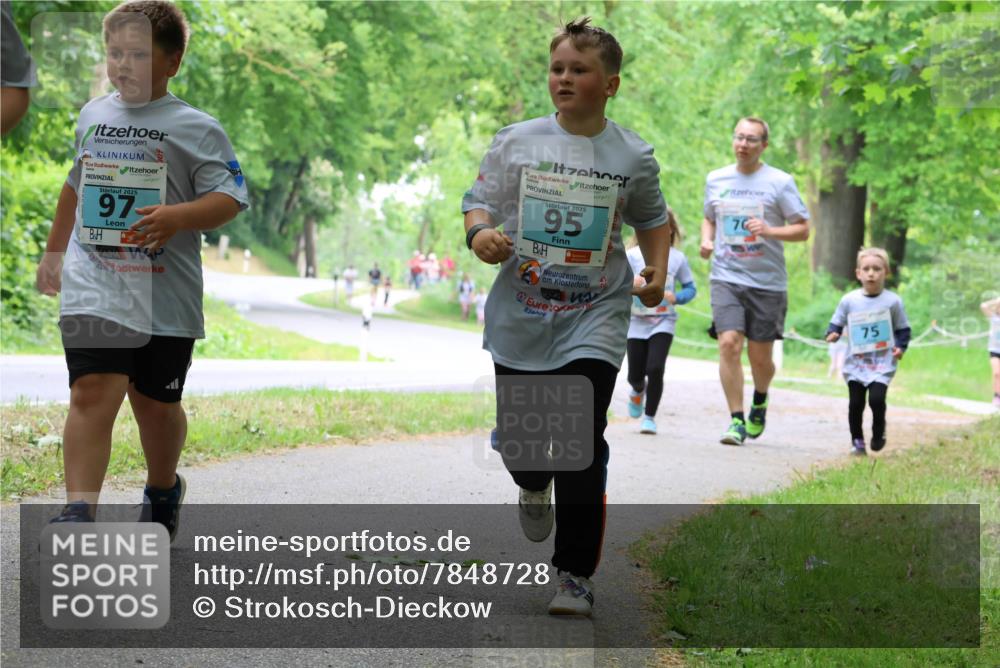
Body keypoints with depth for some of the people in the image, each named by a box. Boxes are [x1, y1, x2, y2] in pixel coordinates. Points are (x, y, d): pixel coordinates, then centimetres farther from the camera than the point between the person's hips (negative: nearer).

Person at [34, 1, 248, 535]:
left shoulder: (195, 128, -2)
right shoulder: (93, 115, 13)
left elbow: (229, 199, -9)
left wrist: (178, 217, -26)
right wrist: (53, 250, 34)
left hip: (164, 292, -2)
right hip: (93, 284, 2)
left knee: (157, 405, 10)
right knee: (92, 393, -15)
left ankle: (163, 489, 38)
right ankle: (78, 513, -18)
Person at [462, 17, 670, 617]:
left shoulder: (633, 156, 1)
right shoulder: (517, 142, 0)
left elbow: (652, 218, 17)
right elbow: (480, 201, 4)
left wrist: (657, 272, 2)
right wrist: (479, 233, -17)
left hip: (594, 319, -2)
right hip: (521, 314, 2)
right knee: (518, 436, 10)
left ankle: (576, 575, -1)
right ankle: (533, 487, 50)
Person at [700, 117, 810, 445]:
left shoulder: (780, 182, -2)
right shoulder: (716, 179, 9)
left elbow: (803, 229, -1)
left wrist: (769, 231, -18)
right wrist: (706, 240, 4)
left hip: (767, 281, -2)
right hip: (726, 277, 2)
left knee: (760, 356, 4)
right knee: (729, 344, -16)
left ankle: (760, 400, 36)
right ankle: (736, 421, -10)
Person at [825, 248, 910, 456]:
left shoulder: (892, 301, -1)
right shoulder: (849, 300, 1)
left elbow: (903, 328, 6)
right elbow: (837, 322, 10)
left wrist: (900, 347, -8)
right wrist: (832, 334, -11)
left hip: (883, 363, -2)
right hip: (855, 363, 2)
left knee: (877, 398, -16)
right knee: (856, 403, 1)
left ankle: (879, 433, 10)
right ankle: (857, 441, 17)